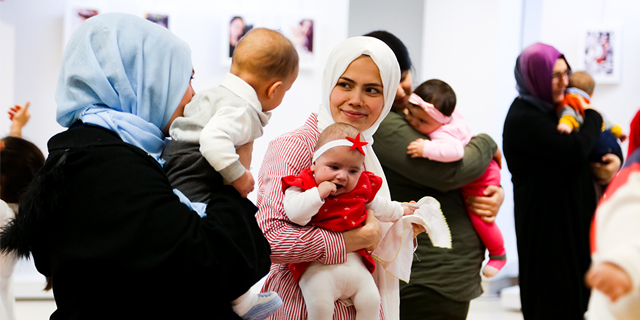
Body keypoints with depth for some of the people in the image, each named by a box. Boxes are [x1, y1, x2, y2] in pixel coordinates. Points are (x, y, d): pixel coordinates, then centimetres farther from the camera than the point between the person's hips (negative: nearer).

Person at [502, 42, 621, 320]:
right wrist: (594, 117, -8)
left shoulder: (552, 110, 12)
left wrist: (612, 162, -4)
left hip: (573, 221, 9)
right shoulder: (522, 118, -15)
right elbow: (575, 149, -27)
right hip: (545, 226, -9)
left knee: (576, 297, 13)